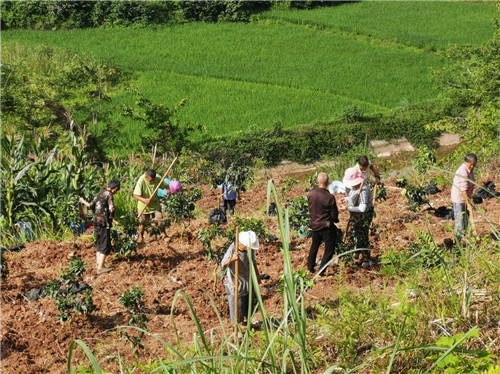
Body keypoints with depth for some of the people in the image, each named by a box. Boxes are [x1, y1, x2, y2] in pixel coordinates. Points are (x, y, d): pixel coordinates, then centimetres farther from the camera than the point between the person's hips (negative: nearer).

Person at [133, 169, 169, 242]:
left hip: (155, 204, 2)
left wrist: (168, 190, -30)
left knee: (160, 221, 0)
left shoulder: (157, 179, -18)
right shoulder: (141, 181, -30)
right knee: (142, 222, 13)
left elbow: (166, 185, -5)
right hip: (143, 205, -2)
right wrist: (144, 200, -52)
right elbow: (135, 195, -34)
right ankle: (141, 237, 37)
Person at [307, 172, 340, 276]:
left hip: (314, 225, 5)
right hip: (327, 227, -5)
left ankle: (310, 268, 36)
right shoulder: (330, 197, -23)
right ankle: (321, 271, 5)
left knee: (314, 246, 25)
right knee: (329, 250, 8)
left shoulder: (311, 193, -8)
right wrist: (335, 220, 9)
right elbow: (334, 215, -13)